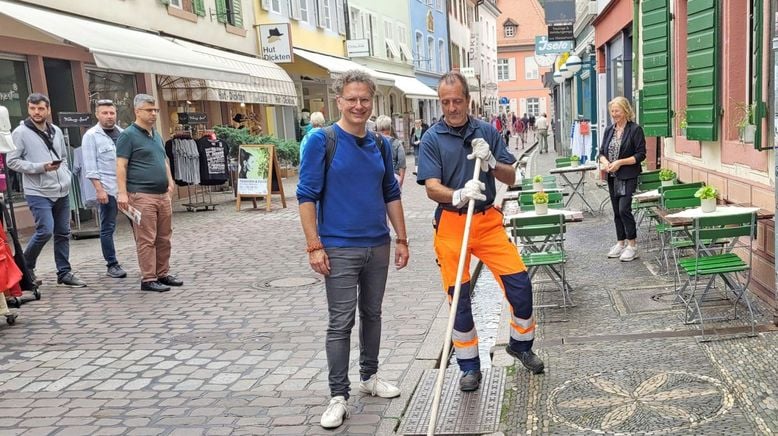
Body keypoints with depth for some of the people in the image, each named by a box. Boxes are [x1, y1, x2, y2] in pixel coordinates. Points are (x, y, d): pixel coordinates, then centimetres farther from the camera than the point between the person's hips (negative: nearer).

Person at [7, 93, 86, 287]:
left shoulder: (56, 131, 11)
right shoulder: (21, 132, -5)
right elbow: (11, 161, -8)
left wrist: (66, 175, 5)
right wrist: (40, 167, -17)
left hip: (62, 191, 6)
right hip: (38, 193, -6)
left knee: (63, 233, 9)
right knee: (45, 231, -14)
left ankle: (64, 273, 20)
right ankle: (25, 267, 10)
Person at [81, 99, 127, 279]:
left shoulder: (121, 133, 13)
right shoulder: (91, 136, -1)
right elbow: (90, 166, -6)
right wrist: (99, 189, -14)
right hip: (107, 189, -5)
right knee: (108, 228, 2)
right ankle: (112, 265, 10)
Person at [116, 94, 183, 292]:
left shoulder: (156, 135, 18)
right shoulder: (128, 135, -6)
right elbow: (121, 166, -11)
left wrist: (170, 181, 17)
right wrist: (122, 193, -18)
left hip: (163, 195, 8)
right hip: (142, 196, -8)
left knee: (164, 238, 11)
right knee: (146, 240, -5)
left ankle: (163, 274, 21)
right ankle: (148, 279, 0)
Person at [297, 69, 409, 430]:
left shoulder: (380, 144, 7)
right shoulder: (322, 141, -8)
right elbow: (307, 195, -10)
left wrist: (401, 239, 9)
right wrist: (314, 246, -14)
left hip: (378, 246, 5)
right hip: (339, 248, -5)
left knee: (372, 314, 16)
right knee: (341, 322, -2)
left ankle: (369, 376, 33)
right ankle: (339, 396, 8)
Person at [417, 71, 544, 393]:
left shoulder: (487, 132, 4)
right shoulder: (432, 139, -3)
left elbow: (511, 178, 6)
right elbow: (432, 188, -13)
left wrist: (490, 162, -14)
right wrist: (459, 195, -33)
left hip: (488, 220, 2)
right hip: (451, 224, -2)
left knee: (519, 282, -1)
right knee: (458, 296, 4)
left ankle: (521, 345, 26)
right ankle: (469, 366, 21)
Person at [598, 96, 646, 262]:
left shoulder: (635, 129, -8)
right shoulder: (609, 130, 11)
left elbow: (641, 154, -11)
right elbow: (602, 152, 15)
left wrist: (620, 162, -18)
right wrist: (604, 162, -7)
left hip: (628, 177, -6)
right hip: (612, 177, 6)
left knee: (624, 209, -13)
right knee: (616, 211, 12)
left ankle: (632, 245, -2)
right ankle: (620, 243, 23)